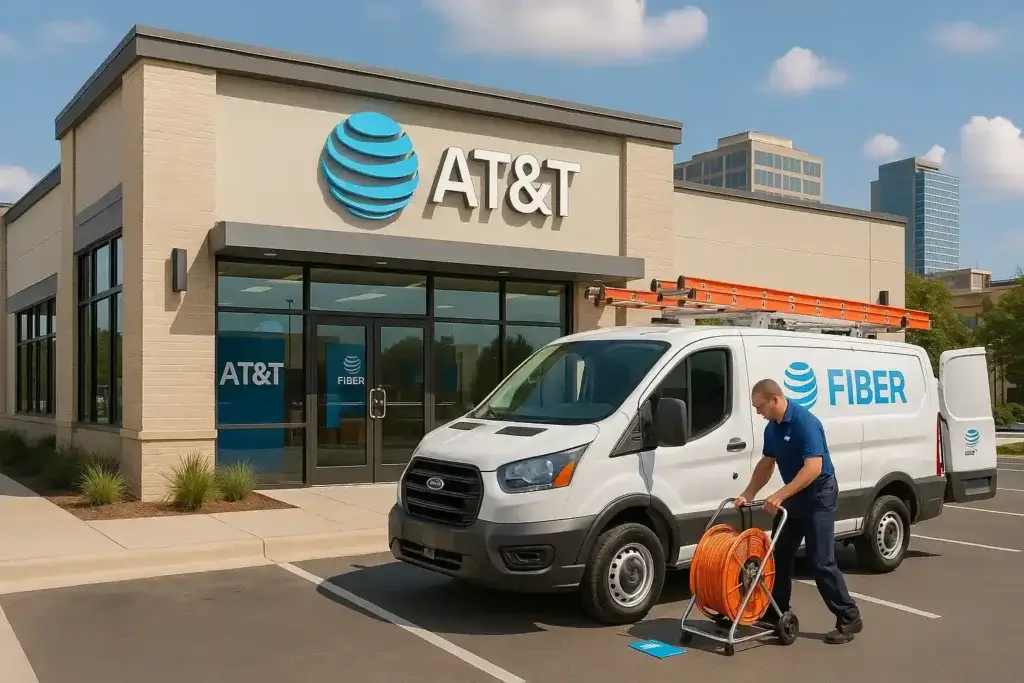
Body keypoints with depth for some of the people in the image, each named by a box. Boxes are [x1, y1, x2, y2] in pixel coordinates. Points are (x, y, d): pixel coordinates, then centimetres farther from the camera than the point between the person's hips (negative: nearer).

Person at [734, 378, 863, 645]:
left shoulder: (805, 422, -24)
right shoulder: (772, 428, 4)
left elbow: (813, 467, -30)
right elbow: (766, 464, 14)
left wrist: (780, 496, -32)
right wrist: (748, 494, 5)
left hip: (818, 495, -9)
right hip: (793, 496, 9)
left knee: (821, 561, -9)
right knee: (779, 556, 10)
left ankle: (849, 618, 3)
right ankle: (777, 613, 21)